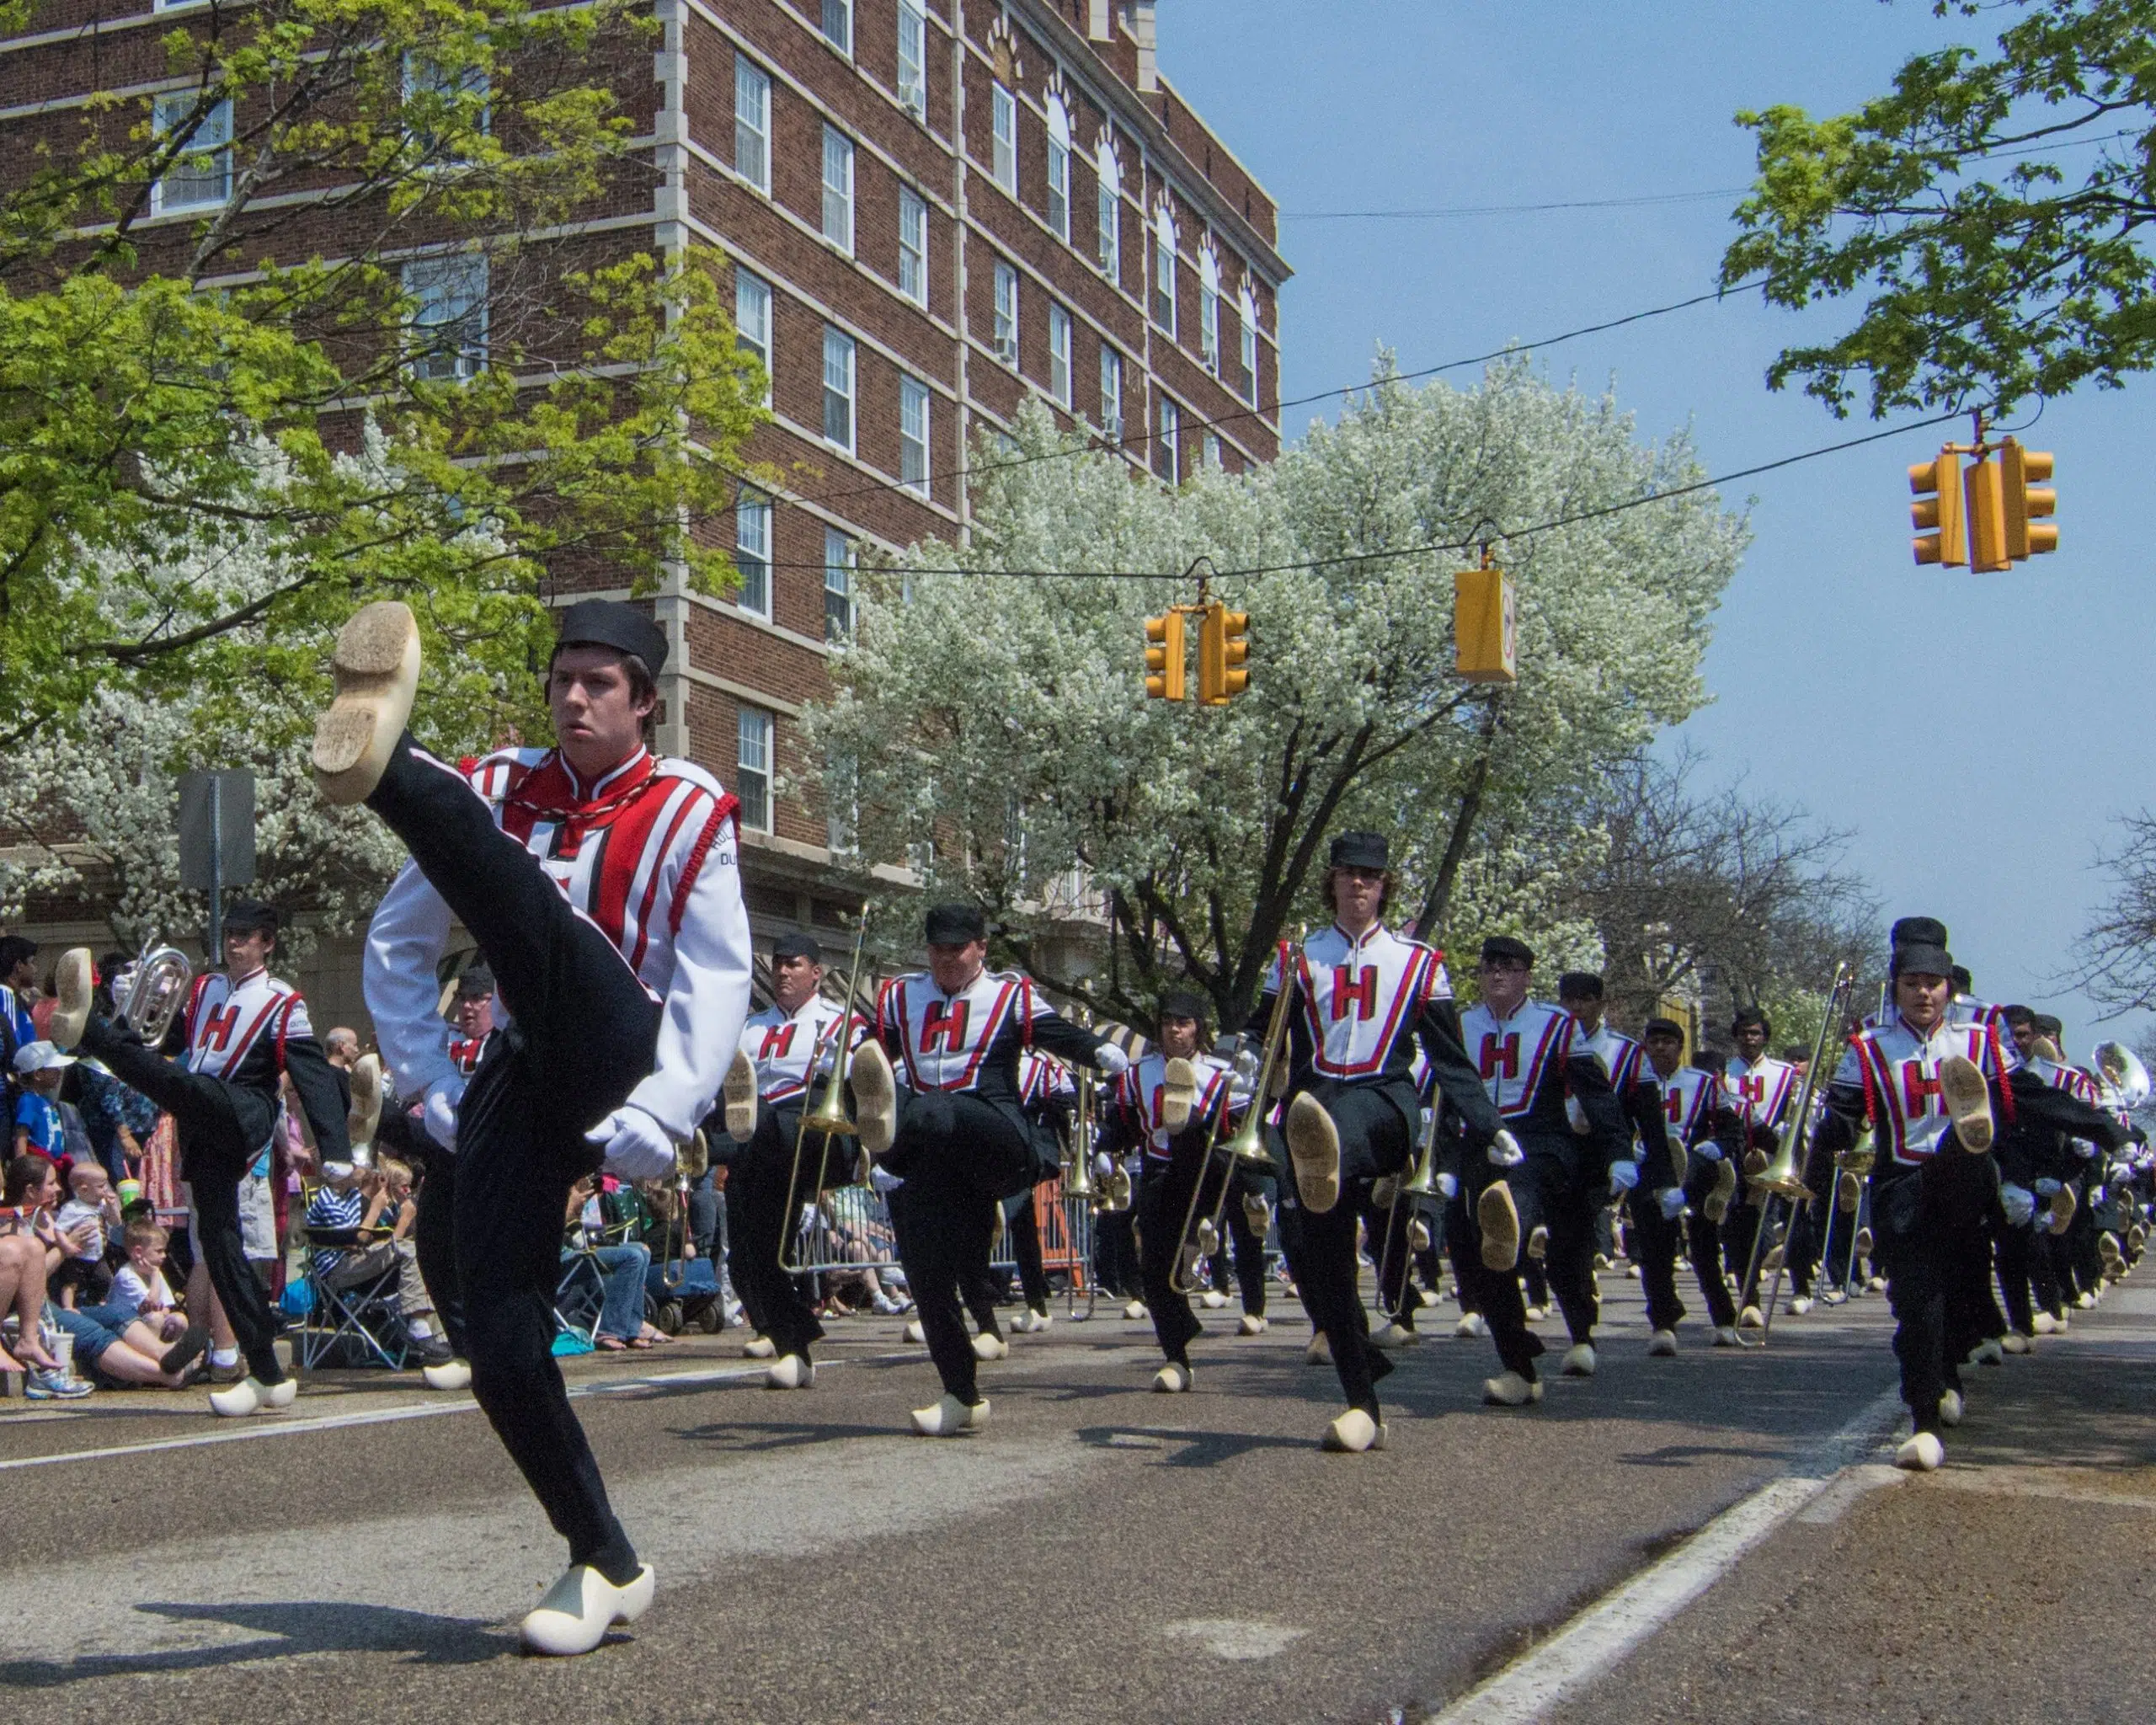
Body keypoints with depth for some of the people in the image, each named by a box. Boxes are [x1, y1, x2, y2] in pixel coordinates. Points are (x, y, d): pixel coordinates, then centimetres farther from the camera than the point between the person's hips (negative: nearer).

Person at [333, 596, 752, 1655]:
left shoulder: (689, 812, 3)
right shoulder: (500, 790, 13)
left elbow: (718, 982, -4)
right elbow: (398, 944, 17)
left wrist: (661, 1115, -17)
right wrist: (430, 1086, 6)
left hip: (613, 1067, -4)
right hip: (517, 1085, 4)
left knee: (518, 900, -29)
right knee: (499, 1343, -9)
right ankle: (604, 1565, 5)